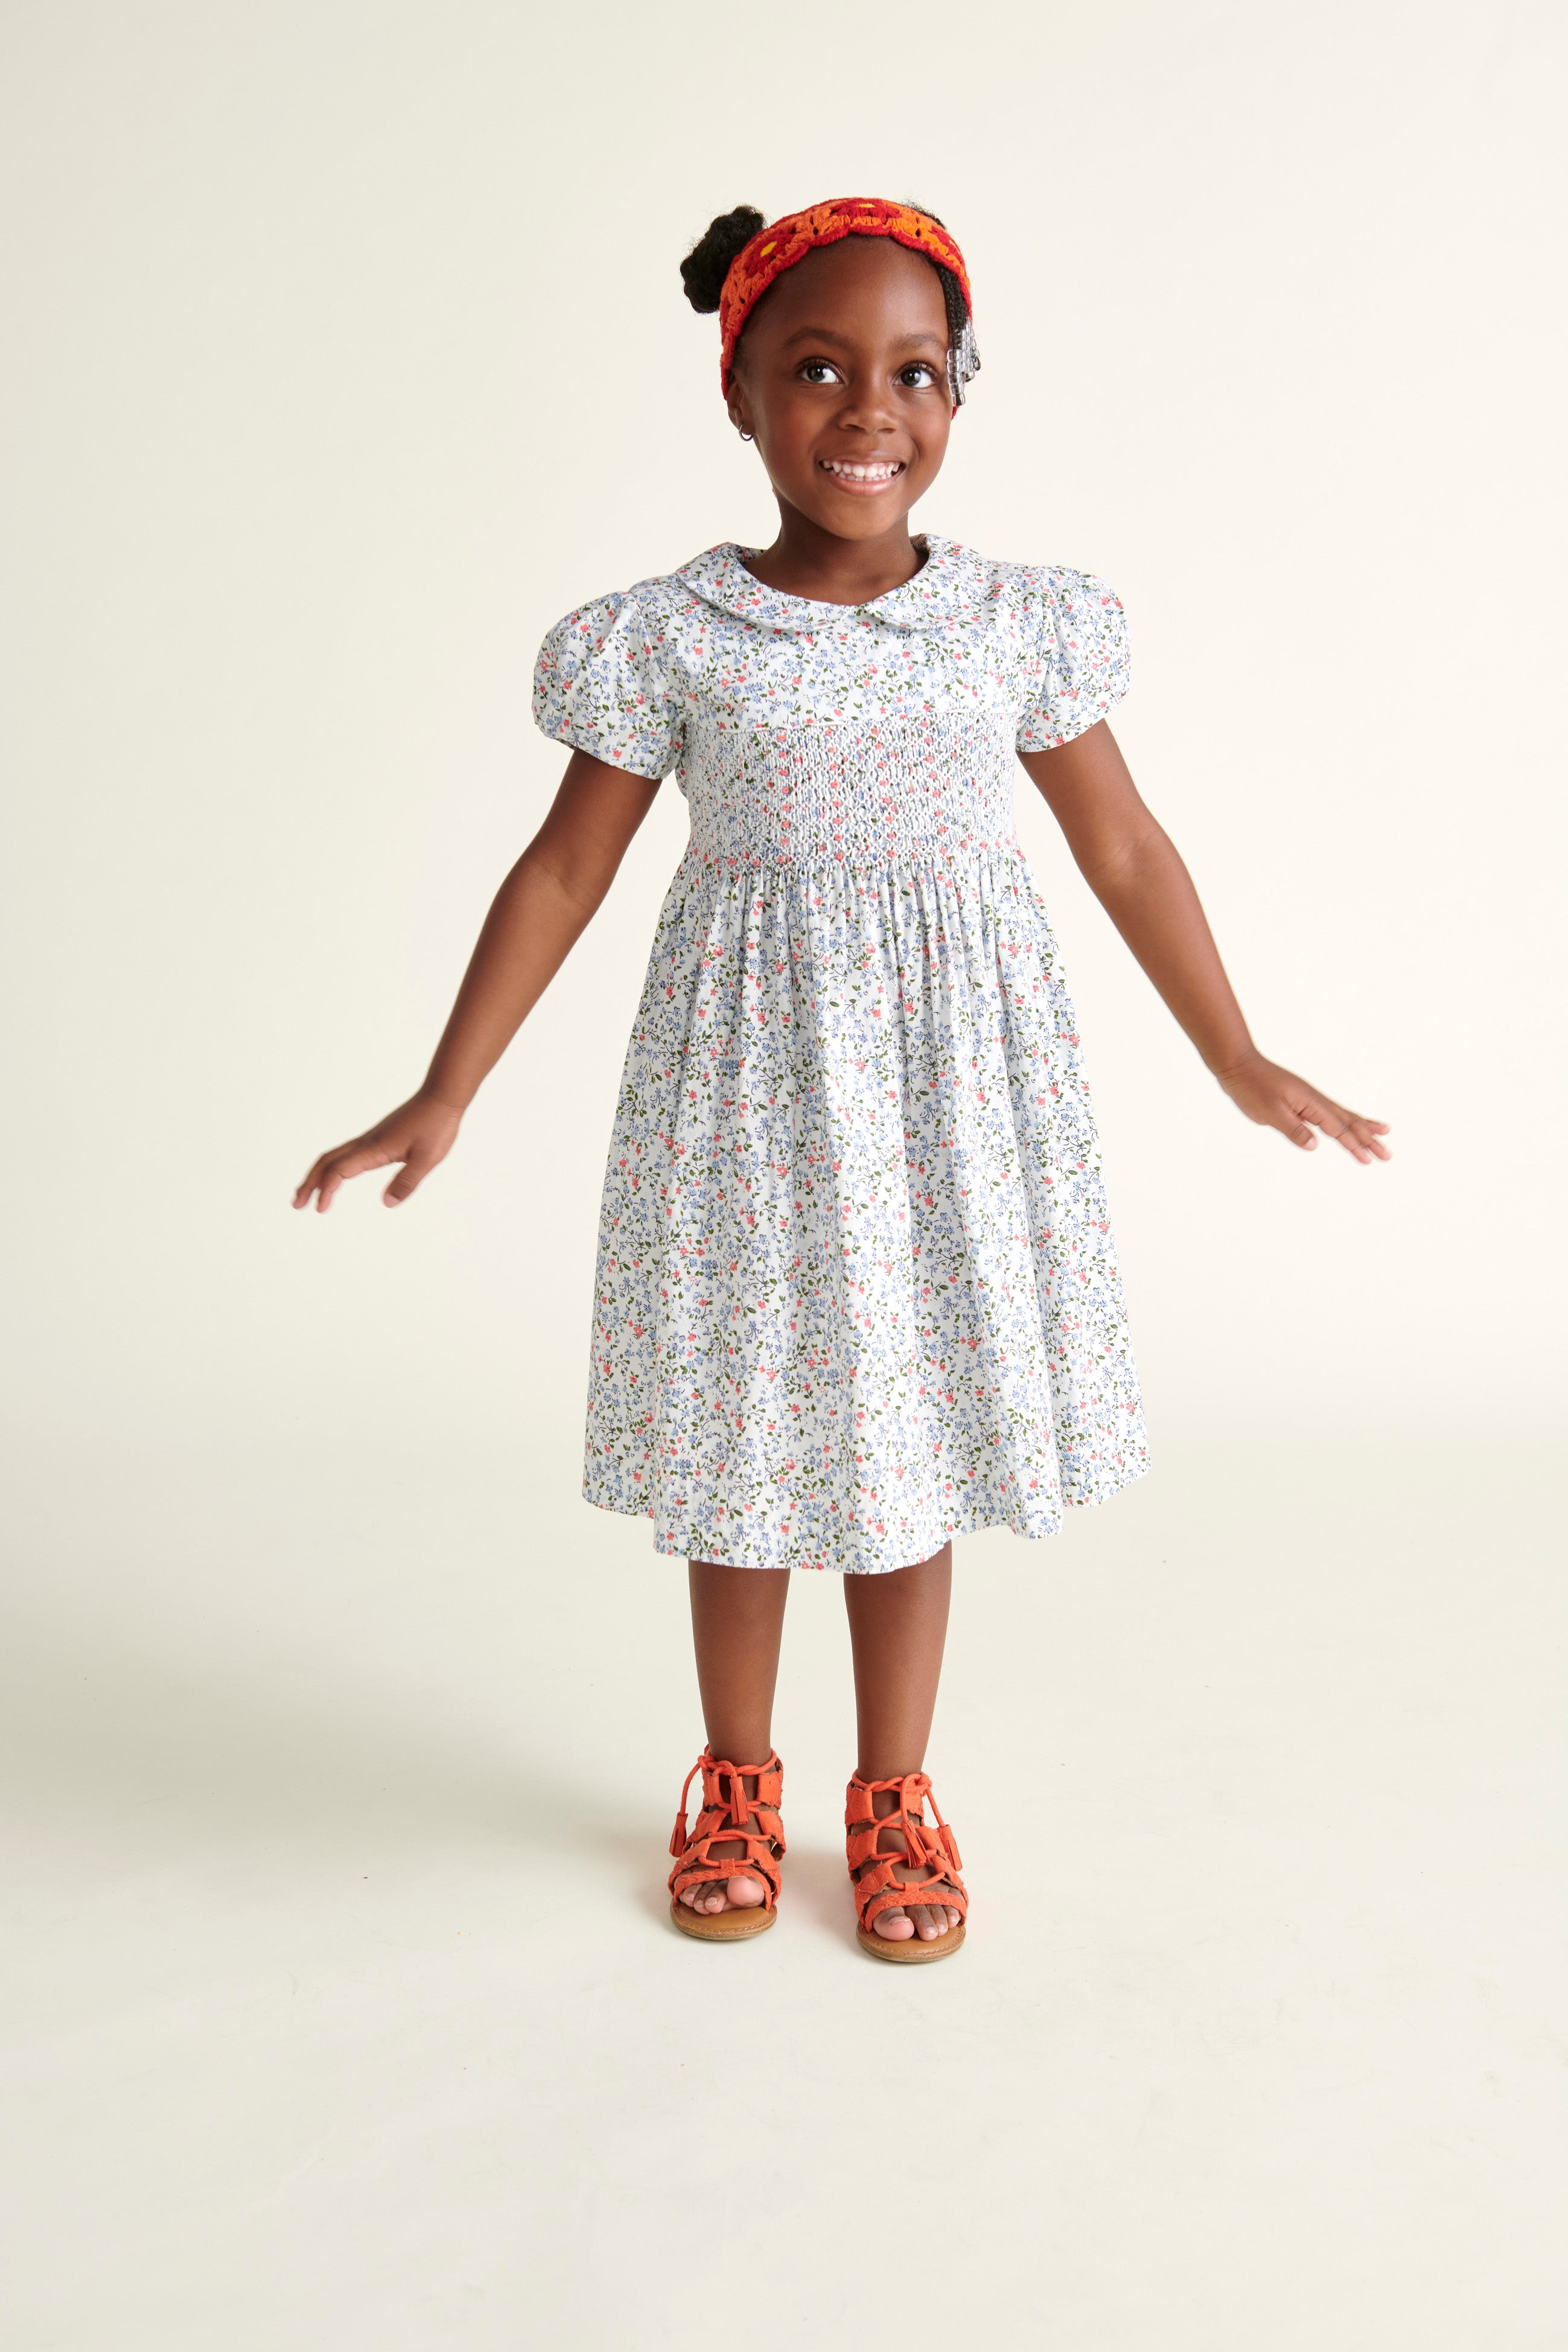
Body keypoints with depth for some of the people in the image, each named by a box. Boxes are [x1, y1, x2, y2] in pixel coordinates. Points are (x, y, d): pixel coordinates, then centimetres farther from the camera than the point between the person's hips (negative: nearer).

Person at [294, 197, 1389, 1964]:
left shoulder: (1021, 628, -1)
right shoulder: (670, 641, -4)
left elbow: (1128, 854, 8)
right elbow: (562, 873, 1)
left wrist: (1245, 1067, 12)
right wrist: (442, 1101, 0)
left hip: (952, 1081, 1)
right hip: (751, 1069, 0)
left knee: (913, 1429, 10)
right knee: (746, 1428, 10)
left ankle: (894, 1792, 29)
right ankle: (737, 1781, 32)